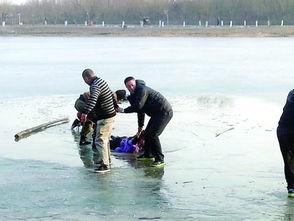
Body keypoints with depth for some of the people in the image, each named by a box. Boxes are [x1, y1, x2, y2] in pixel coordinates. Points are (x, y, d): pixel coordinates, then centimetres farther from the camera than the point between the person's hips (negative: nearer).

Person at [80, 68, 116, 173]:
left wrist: (85, 112, -53)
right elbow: (112, 95, 30)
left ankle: (105, 165, -14)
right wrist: (115, 106, 46)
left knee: (100, 141, -11)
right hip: (111, 115, 10)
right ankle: (106, 159, 41)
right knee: (105, 139, 26)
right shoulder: (102, 81, 12)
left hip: (104, 118, -10)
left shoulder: (95, 85, -20)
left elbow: (93, 99, -41)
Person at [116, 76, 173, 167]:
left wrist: (124, 110, -18)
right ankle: (148, 154, 35)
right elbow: (141, 110, 22)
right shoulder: (135, 94, 13)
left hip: (164, 112, -11)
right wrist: (140, 126, 26)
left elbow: (138, 106, -27)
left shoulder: (142, 89, -19)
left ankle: (160, 159, -13)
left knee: (153, 134, -18)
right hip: (156, 113, 11)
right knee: (147, 133, 17)